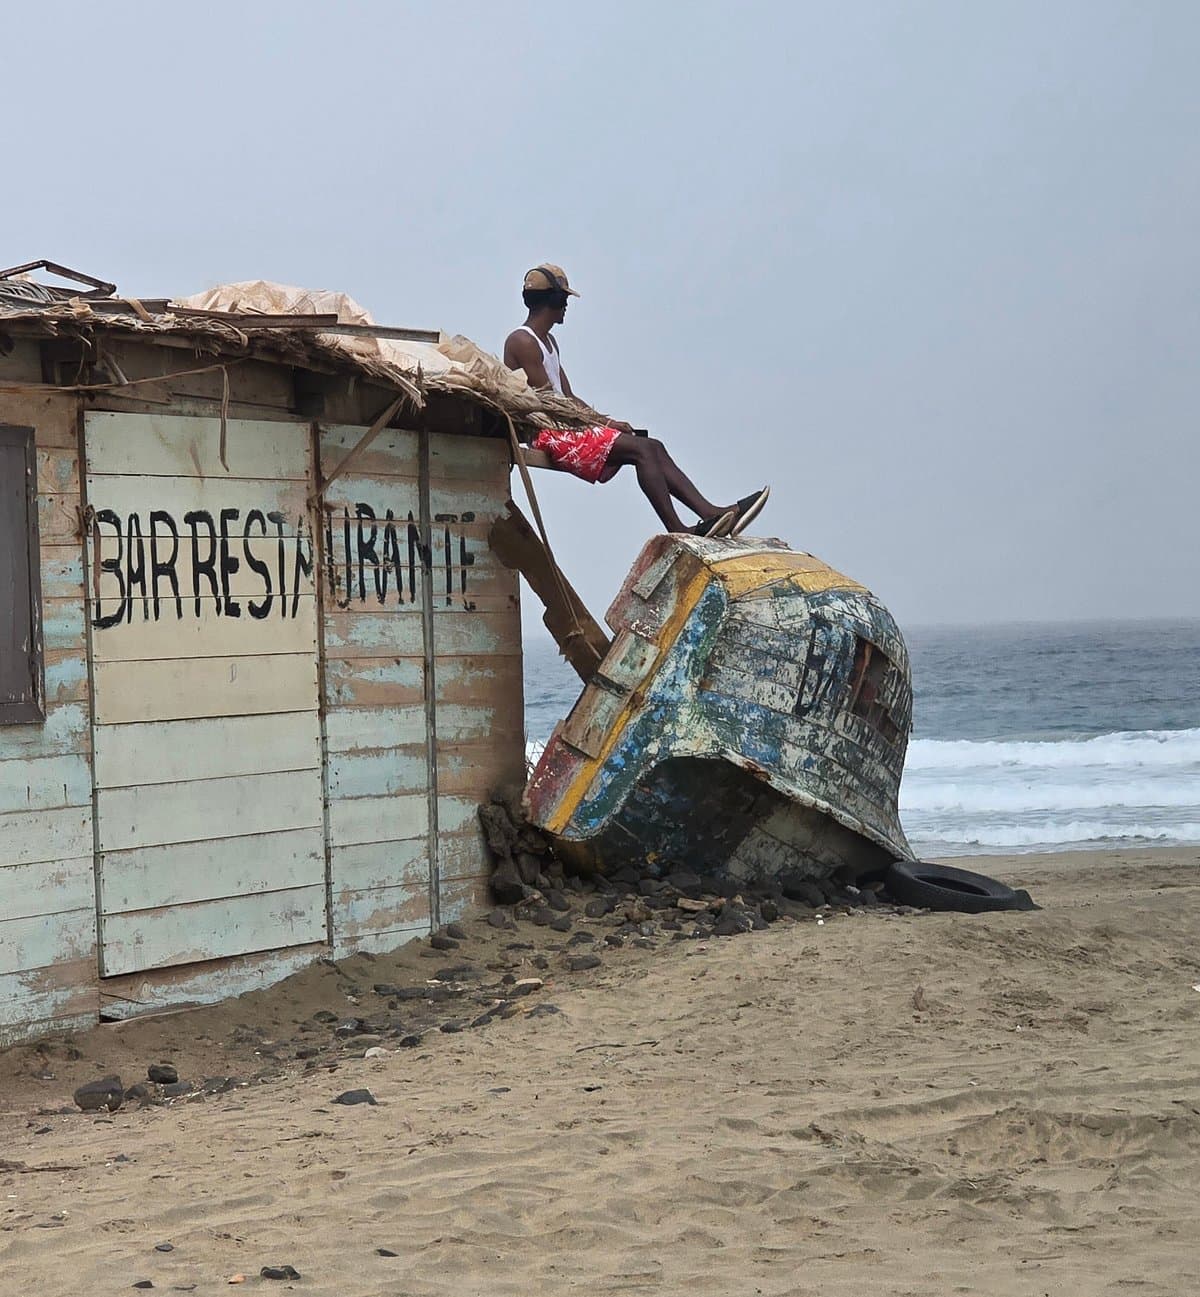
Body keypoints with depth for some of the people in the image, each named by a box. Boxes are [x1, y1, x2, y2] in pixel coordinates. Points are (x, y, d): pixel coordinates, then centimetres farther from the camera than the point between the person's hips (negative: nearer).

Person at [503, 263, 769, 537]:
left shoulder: (548, 340, 24)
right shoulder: (522, 342, -8)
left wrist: (604, 421, 4)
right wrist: (601, 422, -12)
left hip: (563, 425, 10)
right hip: (547, 434, -10)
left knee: (653, 448, -3)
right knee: (640, 448, -21)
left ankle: (712, 515, -12)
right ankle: (677, 532, -26)